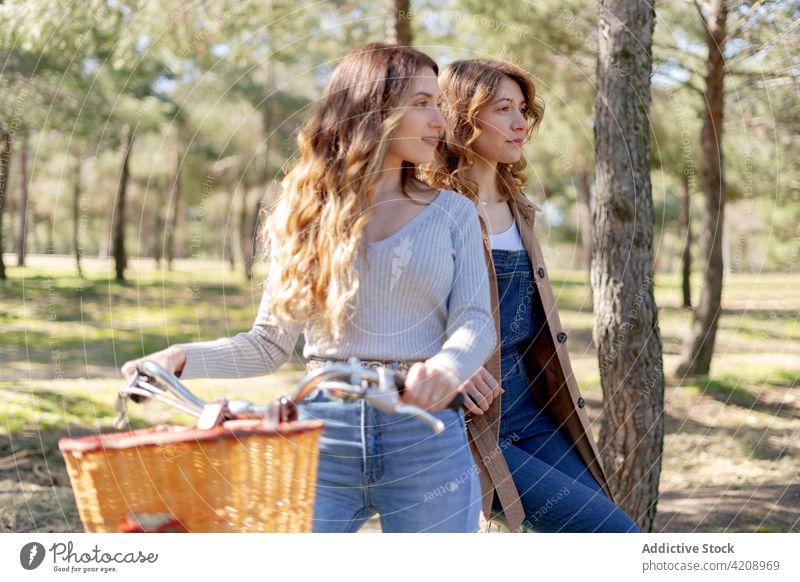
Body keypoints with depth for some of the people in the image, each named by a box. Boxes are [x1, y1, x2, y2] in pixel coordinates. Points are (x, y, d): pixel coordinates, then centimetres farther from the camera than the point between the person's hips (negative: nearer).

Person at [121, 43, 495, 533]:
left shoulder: (452, 213, 9)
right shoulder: (308, 215, 9)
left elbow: (476, 322, -3)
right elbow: (271, 342, 7)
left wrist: (447, 367, -27)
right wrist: (182, 358, -10)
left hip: (427, 436, 1)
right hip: (323, 431, 0)